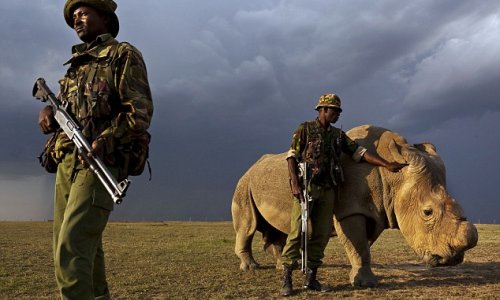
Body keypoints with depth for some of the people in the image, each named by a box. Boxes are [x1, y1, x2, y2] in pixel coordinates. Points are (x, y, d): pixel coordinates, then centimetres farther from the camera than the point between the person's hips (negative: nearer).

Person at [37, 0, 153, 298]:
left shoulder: (124, 55, 0)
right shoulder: (78, 63, 22)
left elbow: (140, 112, -11)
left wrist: (104, 141, -25)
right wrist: (49, 112, 3)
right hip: (66, 163, 8)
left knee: (71, 250, -16)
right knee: (86, 246, 15)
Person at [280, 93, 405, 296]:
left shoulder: (338, 135, 18)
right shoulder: (305, 129, 4)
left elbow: (359, 152, 13)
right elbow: (292, 156, -3)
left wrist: (386, 165, 5)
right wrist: (295, 183, -15)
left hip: (328, 189, 5)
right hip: (306, 187, -5)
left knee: (321, 234, 3)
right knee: (297, 231, -8)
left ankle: (311, 277, 12)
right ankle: (286, 280, -3)